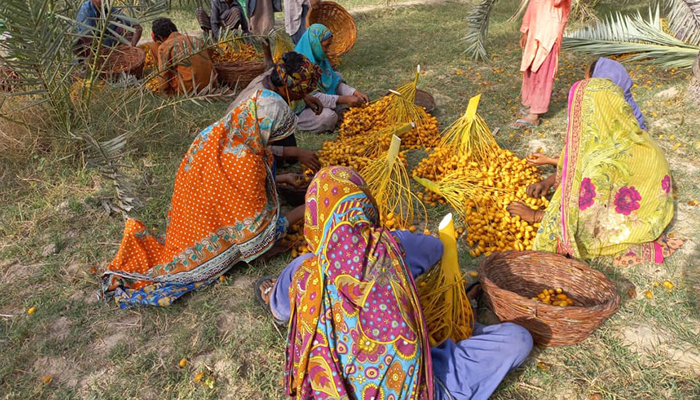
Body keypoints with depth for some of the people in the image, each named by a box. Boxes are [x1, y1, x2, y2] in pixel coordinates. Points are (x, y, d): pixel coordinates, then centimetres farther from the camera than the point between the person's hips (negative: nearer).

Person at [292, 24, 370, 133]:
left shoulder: (320, 58, 0)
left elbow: (335, 82, 3)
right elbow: (313, 97, -31)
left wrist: (355, 92, -14)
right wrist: (344, 99, -34)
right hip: (300, 109, -8)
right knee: (328, 117, -31)